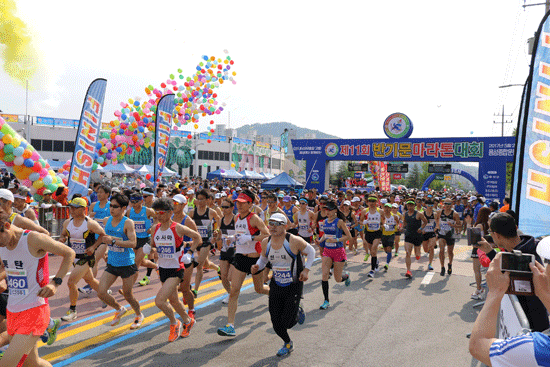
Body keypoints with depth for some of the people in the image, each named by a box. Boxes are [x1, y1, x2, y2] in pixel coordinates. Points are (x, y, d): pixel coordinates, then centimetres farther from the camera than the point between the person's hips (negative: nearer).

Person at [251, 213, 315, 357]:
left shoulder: (294, 241, -18)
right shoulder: (265, 243, -4)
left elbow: (311, 251, -3)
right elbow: (263, 259, 13)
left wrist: (306, 269, -13)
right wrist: (257, 267, -8)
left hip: (294, 287, -4)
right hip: (276, 286, 4)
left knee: (286, 323, -6)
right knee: (276, 323, 6)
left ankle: (298, 312, 30)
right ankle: (287, 344, 37)